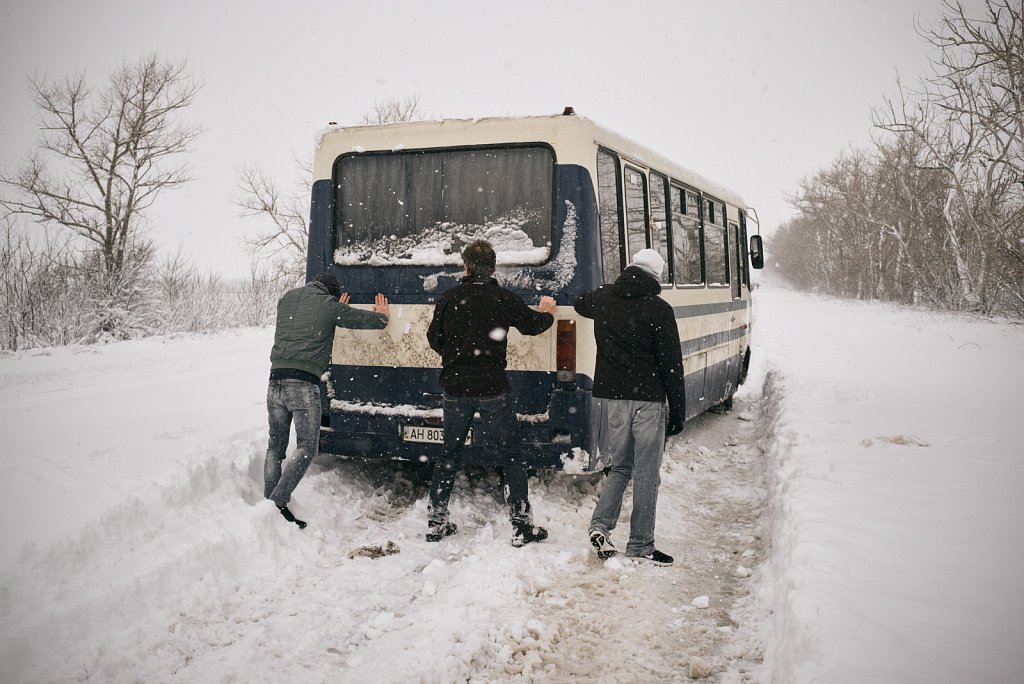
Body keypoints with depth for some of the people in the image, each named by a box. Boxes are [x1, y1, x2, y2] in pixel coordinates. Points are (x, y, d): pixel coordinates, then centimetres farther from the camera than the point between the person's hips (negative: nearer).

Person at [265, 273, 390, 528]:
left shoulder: (286, 298, 17)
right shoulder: (329, 305, 1)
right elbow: (374, 321, 8)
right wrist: (382, 315, 31)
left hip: (276, 381, 6)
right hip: (304, 385, -6)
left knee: (275, 447, 14)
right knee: (306, 449, 0)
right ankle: (278, 503, -11)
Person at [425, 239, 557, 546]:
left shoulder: (449, 298, 2)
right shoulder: (504, 298, -4)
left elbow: (433, 338, 11)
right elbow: (531, 325, 11)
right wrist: (547, 313, 33)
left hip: (455, 387, 3)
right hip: (491, 388, -3)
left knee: (449, 455, 16)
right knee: (512, 455, 6)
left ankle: (435, 521, 21)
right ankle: (521, 526, 4)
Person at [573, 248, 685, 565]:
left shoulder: (602, 298, 6)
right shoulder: (658, 309, -9)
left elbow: (579, 304, 31)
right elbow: (671, 364, -8)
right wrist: (678, 410, -2)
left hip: (611, 394, 5)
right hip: (648, 397, -5)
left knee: (620, 465, 18)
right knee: (646, 473, 4)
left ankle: (601, 523, 2)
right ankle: (640, 545, 10)